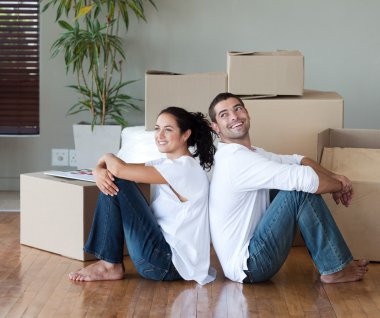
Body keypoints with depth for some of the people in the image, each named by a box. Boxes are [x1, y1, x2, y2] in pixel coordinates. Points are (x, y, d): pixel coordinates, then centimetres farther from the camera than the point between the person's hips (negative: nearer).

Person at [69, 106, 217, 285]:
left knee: (117, 180, -12)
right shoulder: (165, 164, 12)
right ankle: (110, 263, 2)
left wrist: (106, 157, 0)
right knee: (110, 182, 4)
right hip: (163, 250, 9)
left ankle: (111, 266, -5)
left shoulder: (184, 168, -17)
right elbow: (110, 169, 9)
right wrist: (99, 171, -15)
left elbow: (119, 168, -23)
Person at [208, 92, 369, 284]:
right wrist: (340, 186, -6)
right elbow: (305, 179, -25)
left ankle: (335, 265, 8)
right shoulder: (236, 159, -20)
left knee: (305, 187, 8)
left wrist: (333, 178, -5)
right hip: (246, 266, -10)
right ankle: (335, 269, -5)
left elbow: (295, 160, 13)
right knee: (302, 191, -18)